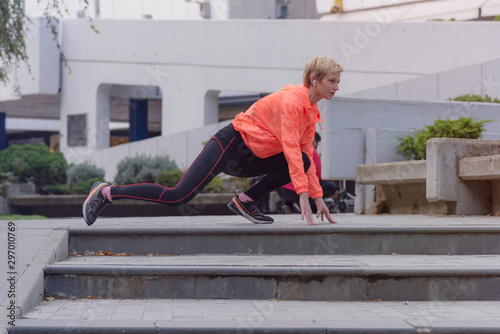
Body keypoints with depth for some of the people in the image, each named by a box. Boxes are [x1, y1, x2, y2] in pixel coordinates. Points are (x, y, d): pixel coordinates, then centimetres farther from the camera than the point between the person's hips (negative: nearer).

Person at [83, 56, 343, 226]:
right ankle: (107, 193, -6)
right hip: (229, 146, -9)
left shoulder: (311, 112, 9)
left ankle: (246, 201, -2)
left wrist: (318, 198, 4)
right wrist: (303, 194, -27)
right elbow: (291, 148, -25)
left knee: (303, 161, -6)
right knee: (178, 197, -18)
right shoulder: (292, 100, -19)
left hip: (248, 160, 9)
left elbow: (305, 154, 11)